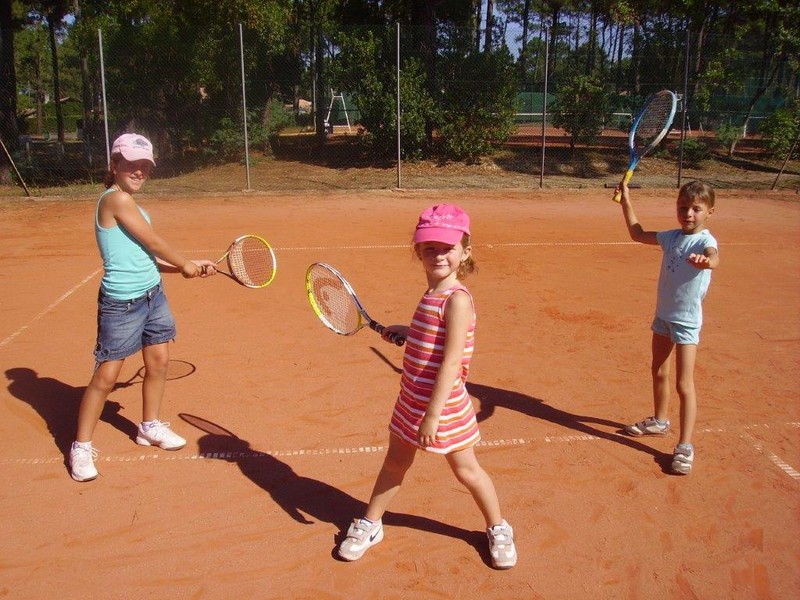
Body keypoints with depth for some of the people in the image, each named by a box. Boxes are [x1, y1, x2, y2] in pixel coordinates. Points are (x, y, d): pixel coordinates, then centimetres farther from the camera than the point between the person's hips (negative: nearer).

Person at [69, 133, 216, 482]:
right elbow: (154, 243, -13)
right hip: (121, 302, -9)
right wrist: (185, 264, 2)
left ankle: (149, 427, 34)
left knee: (158, 361, 14)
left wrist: (188, 268, 4)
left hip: (152, 295, 9)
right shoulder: (117, 198, -17)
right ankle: (81, 447, 14)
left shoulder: (127, 203, 11)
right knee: (106, 376, -1)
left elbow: (145, 257, 11)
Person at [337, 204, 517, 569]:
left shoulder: (456, 300, -23)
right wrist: (404, 332, 9)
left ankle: (498, 529, 34)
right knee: (396, 460, 20)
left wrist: (433, 414, -26)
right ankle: (370, 524, 37)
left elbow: (451, 362, -26)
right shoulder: (432, 294, 4)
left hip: (443, 403, -8)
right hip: (412, 398, 8)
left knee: (466, 470, 10)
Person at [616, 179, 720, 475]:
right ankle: (659, 420, 43)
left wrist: (704, 260, -64)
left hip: (686, 320, -7)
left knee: (684, 385, -7)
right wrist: (626, 201, 21)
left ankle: (685, 446, 0)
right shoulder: (672, 237, 5)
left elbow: (714, 259, -40)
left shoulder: (705, 241, -16)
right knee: (658, 372, 22)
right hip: (663, 315, 7)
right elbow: (638, 233, 20)